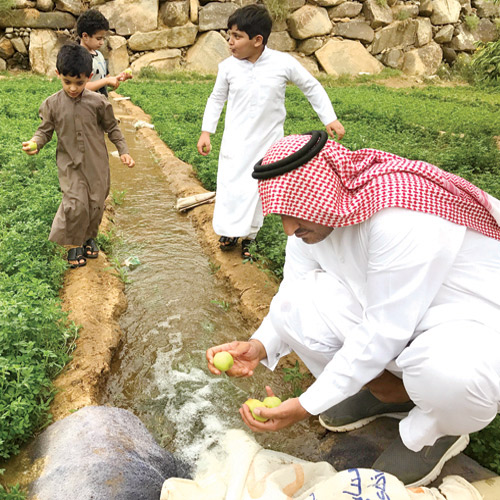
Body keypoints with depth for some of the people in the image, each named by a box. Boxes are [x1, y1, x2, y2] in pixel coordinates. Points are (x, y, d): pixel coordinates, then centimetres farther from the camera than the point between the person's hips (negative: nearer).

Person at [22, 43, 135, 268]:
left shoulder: (98, 102, -6)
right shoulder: (52, 104, -6)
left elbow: (112, 128, 5)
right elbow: (45, 130, 3)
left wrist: (123, 151, 0)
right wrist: (35, 143, -17)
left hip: (97, 163, 1)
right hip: (70, 165, -1)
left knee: (96, 203, 9)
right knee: (75, 204, -12)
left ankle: (89, 237, 36)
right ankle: (73, 244, 11)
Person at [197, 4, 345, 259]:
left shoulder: (284, 63, -12)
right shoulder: (228, 66, -6)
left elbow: (312, 87, 2)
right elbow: (216, 99, 9)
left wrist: (330, 119, -1)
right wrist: (206, 132, 4)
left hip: (267, 141, -1)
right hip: (235, 141, 1)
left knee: (257, 188, 4)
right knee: (229, 185, 3)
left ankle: (249, 236, 22)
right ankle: (229, 231, 27)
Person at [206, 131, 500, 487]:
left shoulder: (401, 218, -33)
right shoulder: (313, 207, -10)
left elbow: (384, 331, -29)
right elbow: (294, 288, -4)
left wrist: (308, 405, -24)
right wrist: (259, 346, -22)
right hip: (385, 310, 6)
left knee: (451, 374, -41)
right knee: (292, 304, -14)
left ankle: (437, 428, -2)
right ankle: (386, 389, 5)